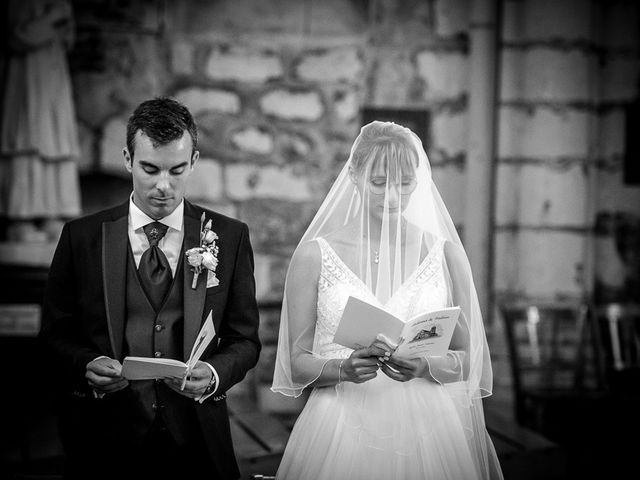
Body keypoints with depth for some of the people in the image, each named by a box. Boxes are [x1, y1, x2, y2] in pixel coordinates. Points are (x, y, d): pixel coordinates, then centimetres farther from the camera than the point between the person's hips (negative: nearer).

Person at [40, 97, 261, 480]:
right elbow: (55, 335, 3)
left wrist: (213, 374, -17)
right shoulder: (82, 237, 0)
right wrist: (87, 366, -18)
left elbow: (244, 339, 4)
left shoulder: (230, 237, 2)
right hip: (106, 445, 0)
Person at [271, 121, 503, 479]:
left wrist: (425, 367, -14)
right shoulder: (315, 255, 0)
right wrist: (344, 369, -18)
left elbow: (470, 359, 6)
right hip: (343, 432, -1)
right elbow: (297, 363, 2)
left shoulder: (445, 253, 3)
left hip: (428, 430, 1)